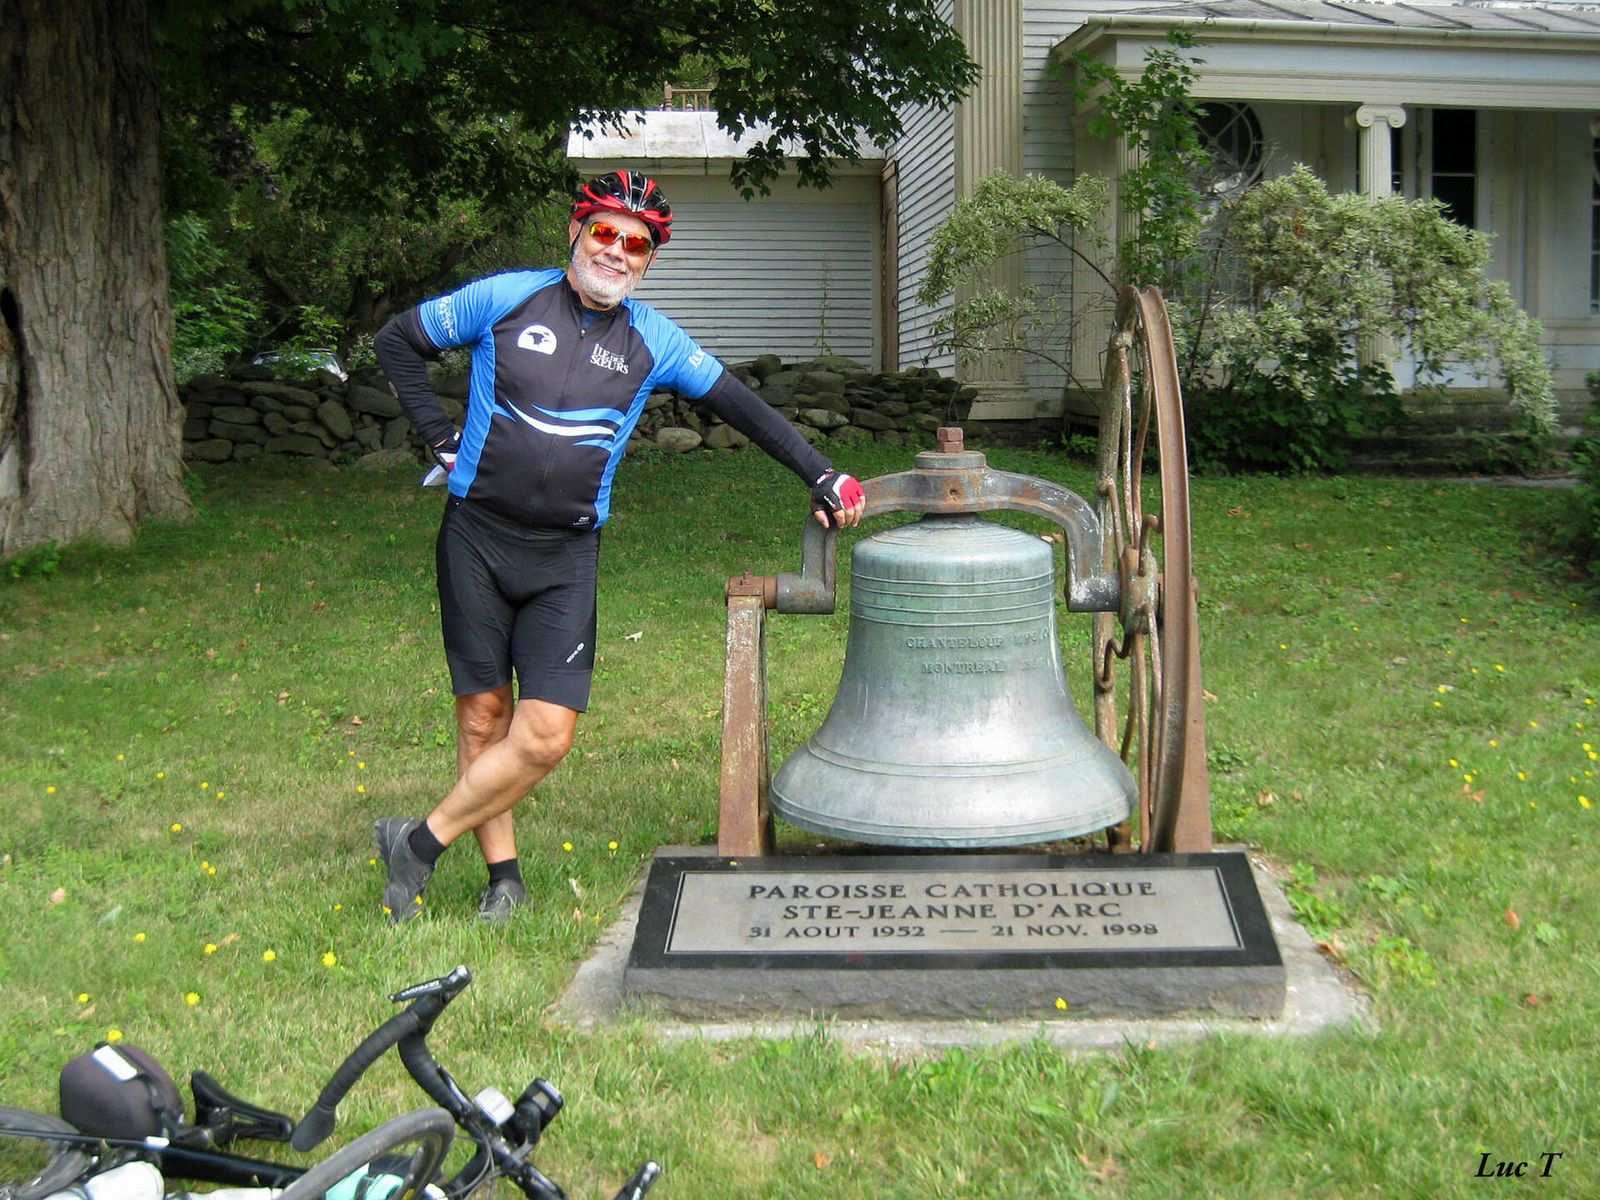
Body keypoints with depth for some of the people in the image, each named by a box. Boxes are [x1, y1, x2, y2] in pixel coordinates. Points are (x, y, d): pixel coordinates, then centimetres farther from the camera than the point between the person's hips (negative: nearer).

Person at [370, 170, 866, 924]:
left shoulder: (652, 341, 5)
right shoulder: (507, 298, 0)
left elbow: (740, 407, 12)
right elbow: (397, 340, 10)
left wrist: (821, 476, 10)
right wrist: (440, 437, 3)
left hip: (565, 557, 1)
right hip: (477, 536, -1)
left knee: (546, 734, -10)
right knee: (482, 715, 4)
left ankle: (419, 843, 6)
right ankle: (502, 873, 19)